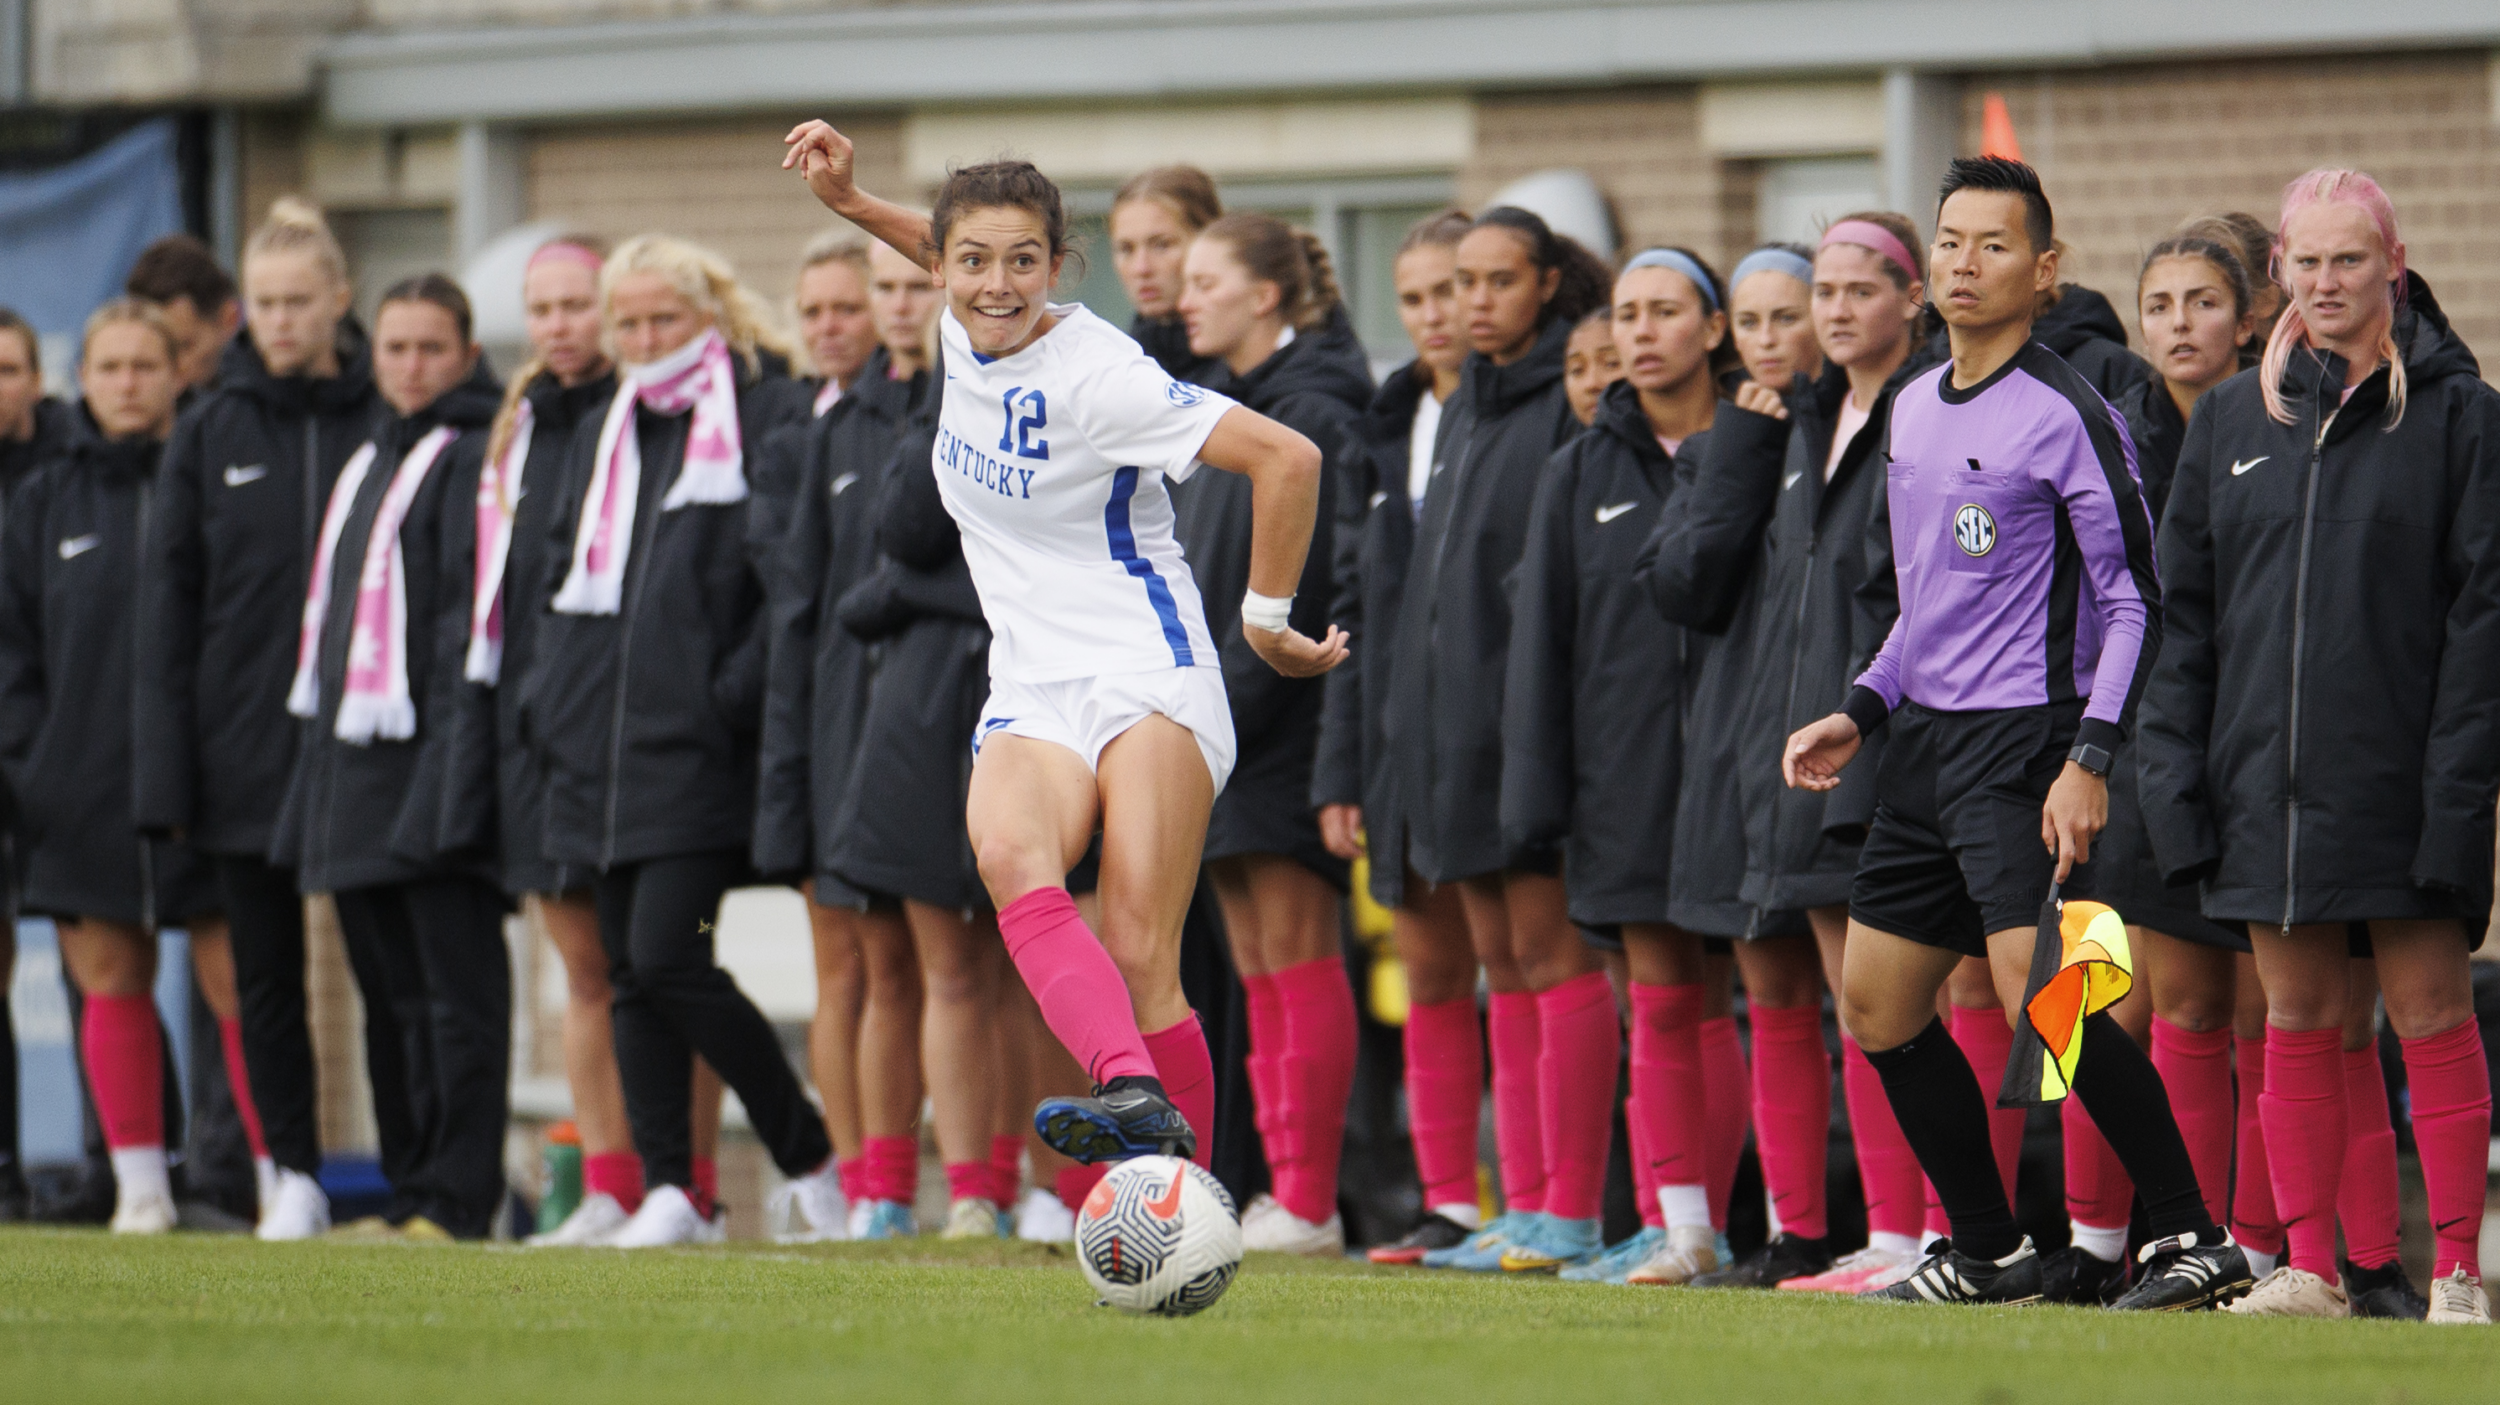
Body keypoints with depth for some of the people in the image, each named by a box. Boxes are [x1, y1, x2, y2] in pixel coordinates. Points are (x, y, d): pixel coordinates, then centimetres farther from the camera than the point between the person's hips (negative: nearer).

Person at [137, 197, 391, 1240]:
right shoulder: (209, 433, 5)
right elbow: (166, 605, 4)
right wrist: (166, 765, -4)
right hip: (243, 752, 2)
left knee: (388, 974, -1)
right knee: (266, 977, 6)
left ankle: (414, 1183, 5)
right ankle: (294, 1177, 14)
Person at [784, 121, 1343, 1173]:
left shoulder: (1096, 374, -11)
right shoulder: (964, 337, 10)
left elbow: (1286, 458, -14)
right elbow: (965, 271, 36)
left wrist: (1267, 621, -5)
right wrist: (850, 202, 27)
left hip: (1146, 680, -5)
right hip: (1030, 697, 5)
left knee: (1139, 964, -20)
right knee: (1008, 860, -31)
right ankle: (1133, 1094, -51)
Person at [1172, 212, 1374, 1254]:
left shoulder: (1309, 417, -11)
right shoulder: (1227, 416, 17)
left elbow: (1292, 590, -18)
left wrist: (1219, 710, -18)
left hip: (1282, 731, -9)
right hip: (1220, 736, 9)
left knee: (1296, 959, -8)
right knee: (1257, 969, 7)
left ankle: (1309, 1204, -9)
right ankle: (1281, 1192, 8)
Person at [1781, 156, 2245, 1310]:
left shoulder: (2065, 416, -10)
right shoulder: (1912, 410, 14)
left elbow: (2136, 600, -12)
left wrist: (2090, 759, -19)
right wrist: (1859, 713, 16)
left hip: (2023, 738, -9)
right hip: (1929, 741, 9)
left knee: (2043, 999, -20)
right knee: (1875, 1009, 9)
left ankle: (2192, 1239, -13)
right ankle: (1989, 1255, 20)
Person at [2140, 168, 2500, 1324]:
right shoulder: (2232, 420, 12)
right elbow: (2185, 609, 13)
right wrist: (2175, 768, 4)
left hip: (2402, 780, -4)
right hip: (2268, 779, 4)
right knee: (2297, 1017, 6)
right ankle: (2307, 1265, 10)